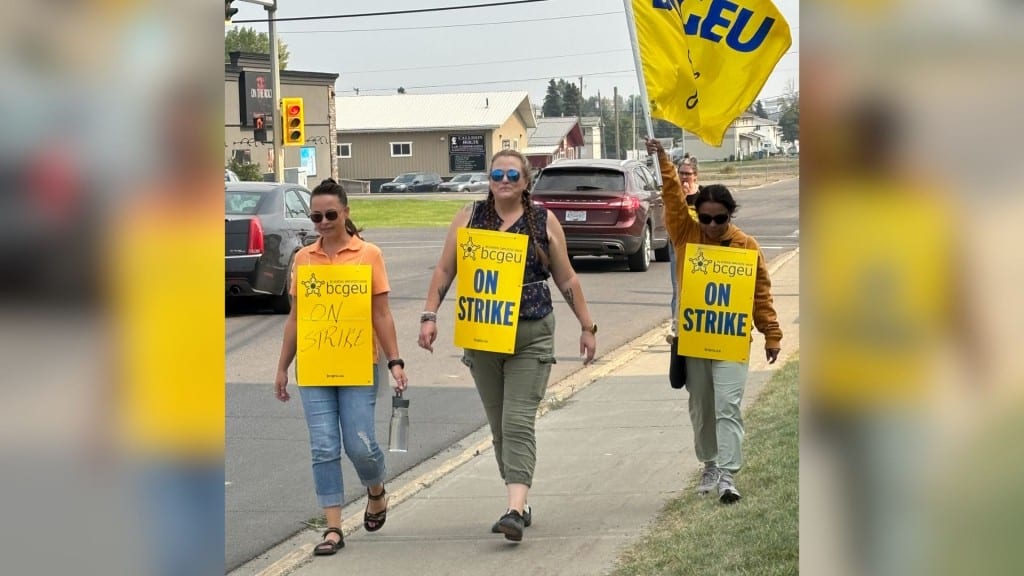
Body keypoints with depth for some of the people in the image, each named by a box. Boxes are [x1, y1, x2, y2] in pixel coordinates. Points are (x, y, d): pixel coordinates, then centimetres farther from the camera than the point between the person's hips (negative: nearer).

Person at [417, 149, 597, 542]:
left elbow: (566, 279, 8)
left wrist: (587, 327, 9)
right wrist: (430, 316, -4)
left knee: (518, 422, -13)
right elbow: (445, 270, 7)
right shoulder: (469, 217, 6)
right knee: (499, 425, 9)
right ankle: (520, 502, 20)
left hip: (532, 336, -3)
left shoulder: (543, 222, 3)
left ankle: (515, 510, -20)